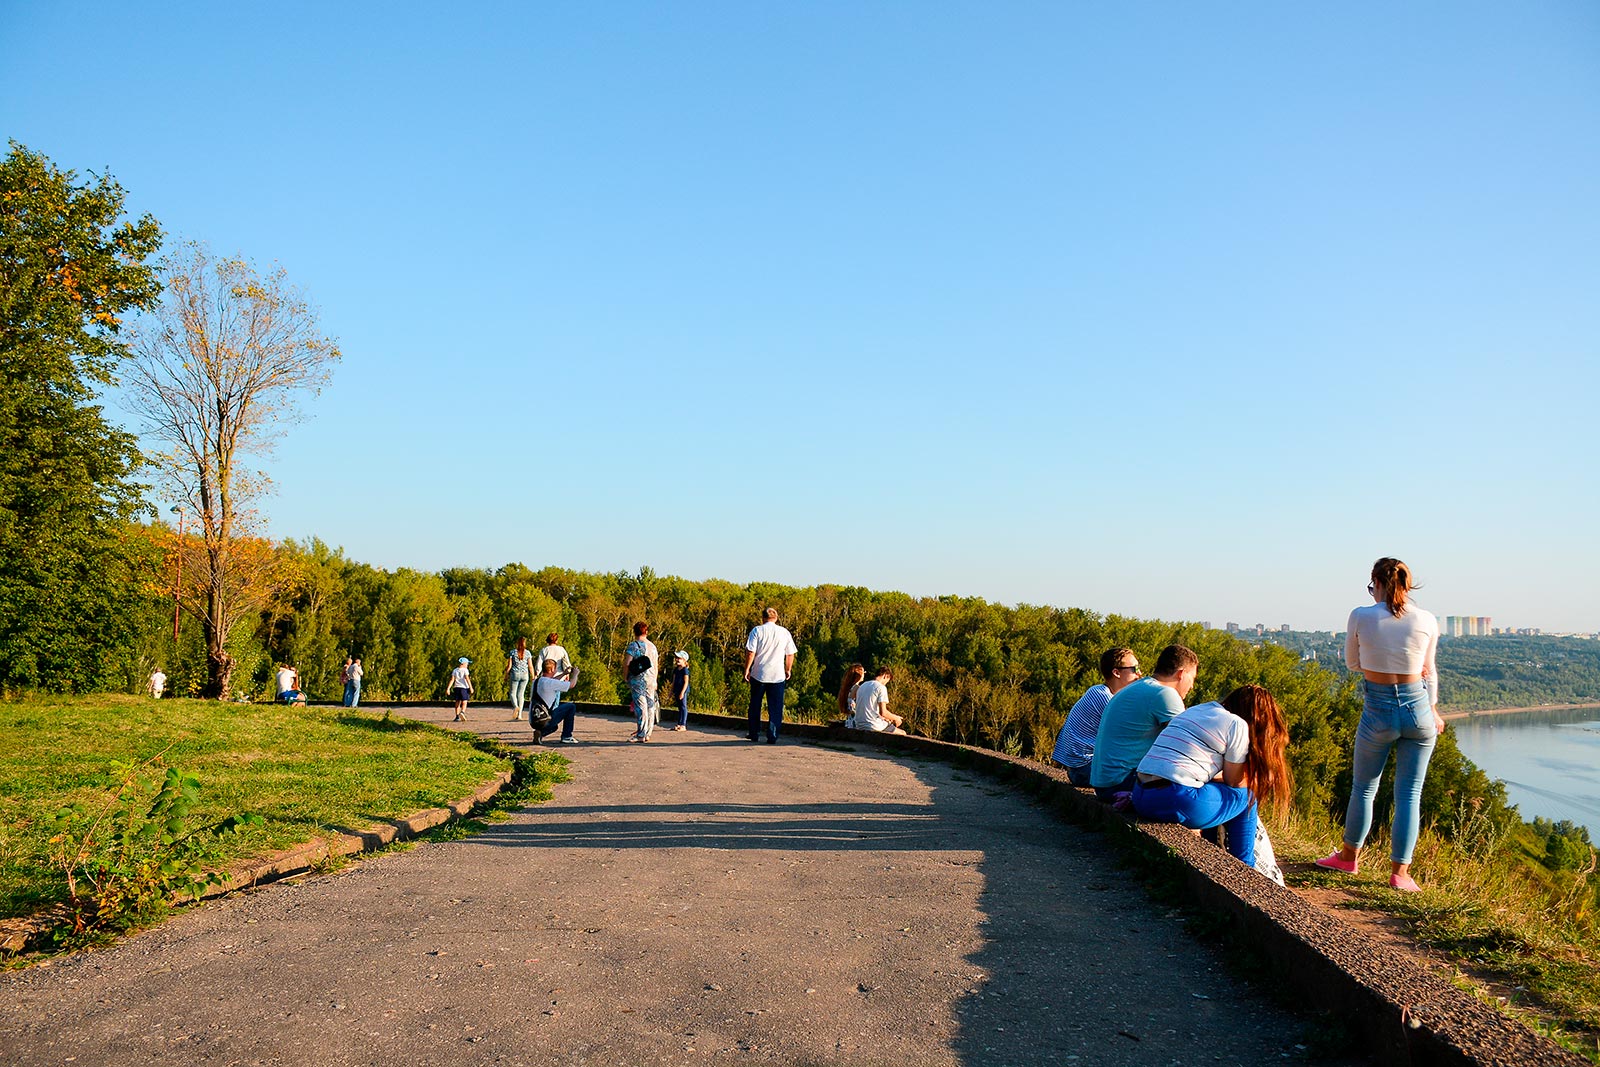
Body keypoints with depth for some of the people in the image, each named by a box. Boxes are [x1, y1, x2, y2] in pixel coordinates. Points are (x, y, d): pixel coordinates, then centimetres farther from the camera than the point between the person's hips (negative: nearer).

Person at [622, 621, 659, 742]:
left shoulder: (633, 645, -7)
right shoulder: (652, 646, 11)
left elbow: (626, 663, -12)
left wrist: (625, 678, -1)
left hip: (637, 679, -5)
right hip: (650, 679, 5)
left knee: (640, 706, -6)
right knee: (650, 705, 8)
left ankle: (641, 735, -8)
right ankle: (647, 734, 12)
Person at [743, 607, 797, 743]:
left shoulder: (757, 631, -3)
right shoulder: (785, 633, 3)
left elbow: (750, 652, -9)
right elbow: (790, 654, 7)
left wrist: (746, 669, -2)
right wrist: (788, 670, 20)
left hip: (758, 674, -1)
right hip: (778, 675, 1)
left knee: (755, 706, 13)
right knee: (775, 708, 4)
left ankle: (754, 734, 18)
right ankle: (772, 736, -3)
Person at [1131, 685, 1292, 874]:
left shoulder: (1195, 710, 23)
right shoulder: (1238, 725, 2)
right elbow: (1233, 781, 6)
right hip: (1179, 802, -8)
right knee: (1246, 795, 13)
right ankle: (1245, 871, 22)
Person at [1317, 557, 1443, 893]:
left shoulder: (1361, 617, -9)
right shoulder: (1427, 621, -3)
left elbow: (1351, 662, 6)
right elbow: (1429, 672, 11)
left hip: (1377, 710, -1)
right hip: (1418, 708, 1)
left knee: (1363, 787, 17)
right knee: (1409, 794, 9)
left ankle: (1349, 856, 32)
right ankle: (1400, 871, 11)